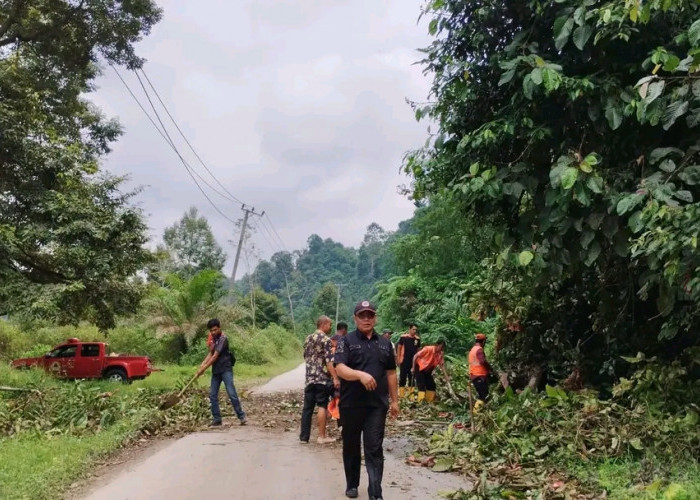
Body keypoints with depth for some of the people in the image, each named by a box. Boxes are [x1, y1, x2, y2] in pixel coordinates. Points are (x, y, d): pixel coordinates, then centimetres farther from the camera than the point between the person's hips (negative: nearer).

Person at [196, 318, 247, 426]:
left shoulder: (223, 339, -14)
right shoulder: (213, 338, 12)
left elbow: (215, 356, -17)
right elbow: (210, 354, 10)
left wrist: (203, 369, -16)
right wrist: (203, 363, -8)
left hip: (226, 369, -8)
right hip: (216, 370, 8)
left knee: (232, 394, -10)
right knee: (212, 395, 5)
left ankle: (242, 416, -3)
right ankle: (217, 419, 12)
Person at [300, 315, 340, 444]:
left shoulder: (308, 339, 14)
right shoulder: (325, 339, -10)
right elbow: (329, 361, -17)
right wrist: (335, 378, -19)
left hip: (309, 377, 7)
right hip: (323, 378, -7)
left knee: (307, 407, 8)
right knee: (322, 406, -1)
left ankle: (304, 436, 11)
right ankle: (322, 436, 3)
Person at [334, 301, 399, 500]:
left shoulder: (384, 343, 9)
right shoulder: (347, 341, -3)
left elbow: (391, 373, 13)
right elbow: (340, 369, -15)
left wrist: (394, 401, 12)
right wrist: (360, 374, -32)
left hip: (377, 404, 1)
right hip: (351, 404, -1)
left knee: (375, 449, -1)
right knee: (351, 446, 13)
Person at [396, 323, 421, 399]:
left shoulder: (417, 339, 5)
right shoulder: (403, 337, -6)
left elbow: (418, 349, 13)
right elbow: (399, 348, -1)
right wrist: (398, 358, -5)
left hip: (414, 361, 4)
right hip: (404, 361, -4)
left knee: (412, 377, 9)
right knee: (403, 376, 1)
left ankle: (411, 393, 17)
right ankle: (401, 393, 6)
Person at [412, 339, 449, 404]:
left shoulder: (440, 354, -9)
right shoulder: (428, 349, -25)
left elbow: (442, 365, -7)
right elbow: (416, 356, -20)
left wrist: (446, 376, -15)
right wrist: (413, 367, -19)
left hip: (428, 371, 6)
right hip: (419, 369, -6)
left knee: (432, 385, 2)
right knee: (422, 386, -13)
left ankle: (430, 402, 13)